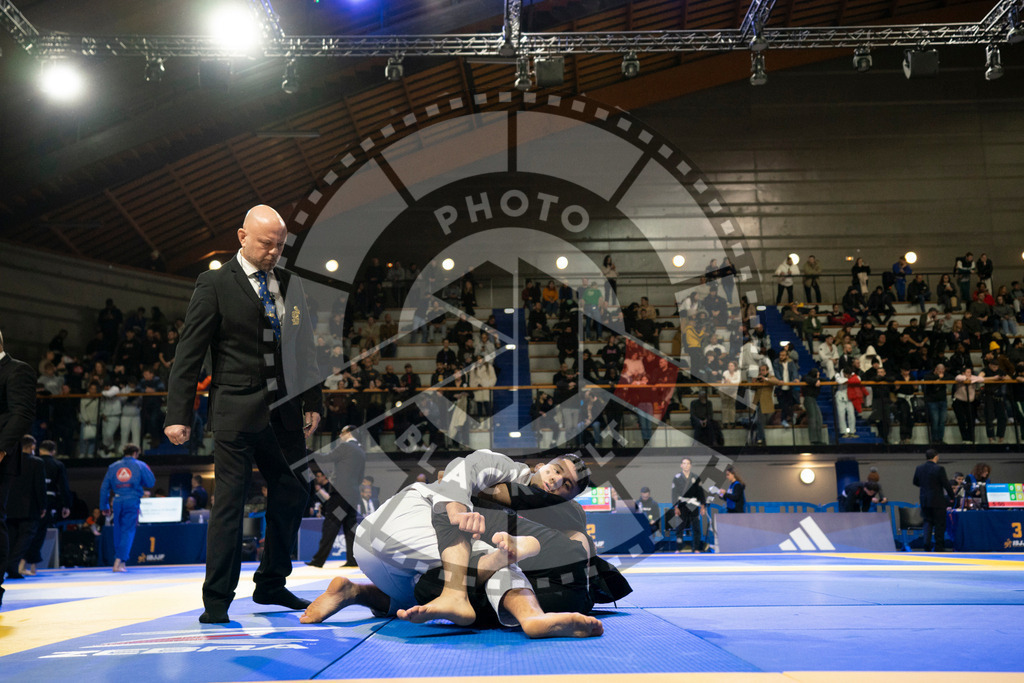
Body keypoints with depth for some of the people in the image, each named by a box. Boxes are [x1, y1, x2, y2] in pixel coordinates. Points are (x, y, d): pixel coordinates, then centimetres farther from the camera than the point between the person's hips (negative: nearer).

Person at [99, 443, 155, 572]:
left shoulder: (113, 467, 12)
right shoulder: (140, 465, 4)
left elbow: (104, 488, 12)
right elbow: (151, 483, 4)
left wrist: (104, 507, 19)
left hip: (117, 502, 3)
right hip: (132, 502, -3)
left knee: (118, 532, 15)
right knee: (128, 531, -1)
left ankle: (120, 562, 21)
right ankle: (119, 561, -12)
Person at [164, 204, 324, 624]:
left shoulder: (290, 286, 12)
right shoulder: (215, 285, -2)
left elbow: (304, 349, 17)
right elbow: (189, 353, -4)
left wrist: (312, 402, 12)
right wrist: (178, 414, -10)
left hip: (282, 409, 5)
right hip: (236, 410, -5)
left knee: (291, 496, 9)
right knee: (229, 502, -3)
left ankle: (271, 585, 27)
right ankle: (217, 602, 8)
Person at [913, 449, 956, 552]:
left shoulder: (919, 468, 1)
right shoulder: (939, 468, -15)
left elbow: (915, 482, 13)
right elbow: (946, 484, -11)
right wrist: (952, 496, 3)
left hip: (924, 501, 5)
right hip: (937, 500, -5)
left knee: (928, 522, 14)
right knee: (939, 524, 6)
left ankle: (927, 544, 0)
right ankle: (939, 548, 9)